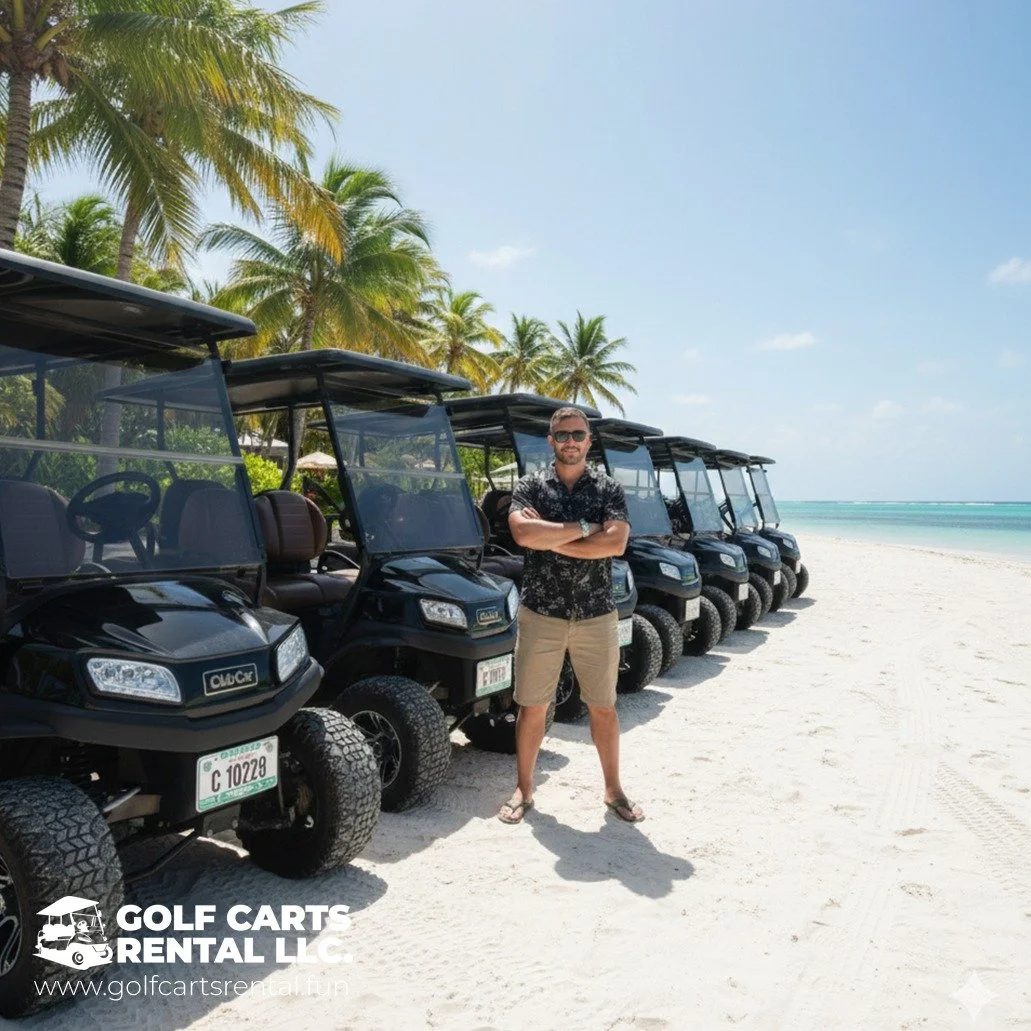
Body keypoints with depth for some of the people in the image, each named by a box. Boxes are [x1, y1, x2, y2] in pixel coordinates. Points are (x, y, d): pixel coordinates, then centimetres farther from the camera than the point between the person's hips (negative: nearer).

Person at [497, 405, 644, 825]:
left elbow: (616, 543, -14)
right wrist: (584, 528, -16)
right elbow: (523, 533, -18)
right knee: (532, 706, 9)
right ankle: (523, 789, 25)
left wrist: (550, 538, -15)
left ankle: (613, 790, 28)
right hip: (540, 613, 0)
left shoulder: (608, 490, 3)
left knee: (603, 707, 11)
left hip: (596, 615, 1)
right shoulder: (530, 486, 2)